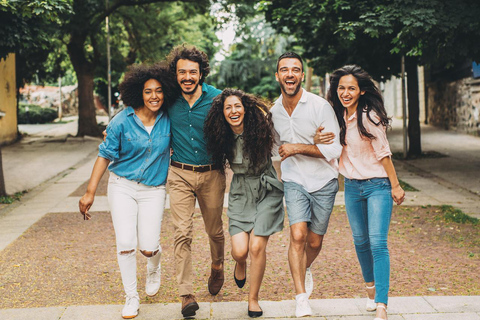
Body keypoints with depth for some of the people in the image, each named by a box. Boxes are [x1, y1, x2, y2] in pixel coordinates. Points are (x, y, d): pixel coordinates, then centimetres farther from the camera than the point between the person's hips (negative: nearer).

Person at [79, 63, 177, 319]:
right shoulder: (122, 121, -9)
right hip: (122, 186, -1)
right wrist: (90, 192, -6)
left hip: (153, 190, 1)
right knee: (125, 243, -7)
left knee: (148, 247, -5)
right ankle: (131, 297, 13)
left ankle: (153, 269, 34)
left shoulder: (168, 120, -3)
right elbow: (105, 155, -4)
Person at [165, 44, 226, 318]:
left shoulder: (216, 98, -7)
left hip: (212, 174, 0)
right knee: (183, 233, -7)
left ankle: (217, 268, 44)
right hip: (180, 174, 0)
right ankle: (187, 294, -3)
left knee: (215, 230, 14)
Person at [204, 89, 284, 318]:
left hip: (266, 191, -2)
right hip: (240, 194, 2)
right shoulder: (224, 138, -6)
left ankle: (253, 299, 12)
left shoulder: (260, 129, -13)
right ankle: (240, 264, 32)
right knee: (239, 251, -9)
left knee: (257, 247, -9)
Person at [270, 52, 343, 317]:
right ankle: (301, 298, -10)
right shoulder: (273, 111, 0)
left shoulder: (320, 106, -15)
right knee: (298, 235, -18)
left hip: (323, 181, -1)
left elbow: (334, 149, -17)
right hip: (294, 181, 2)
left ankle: (305, 269, 44)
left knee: (314, 242, 10)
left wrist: (298, 148, -18)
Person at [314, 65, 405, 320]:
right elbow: (330, 147, 17)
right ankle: (371, 288, 34)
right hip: (352, 186, 6)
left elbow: (383, 153, -11)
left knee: (377, 243, -13)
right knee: (360, 241, 13)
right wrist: (317, 139, -6)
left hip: (378, 186, -6)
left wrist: (395, 186, -8)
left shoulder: (369, 116, -15)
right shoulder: (338, 116, 4)